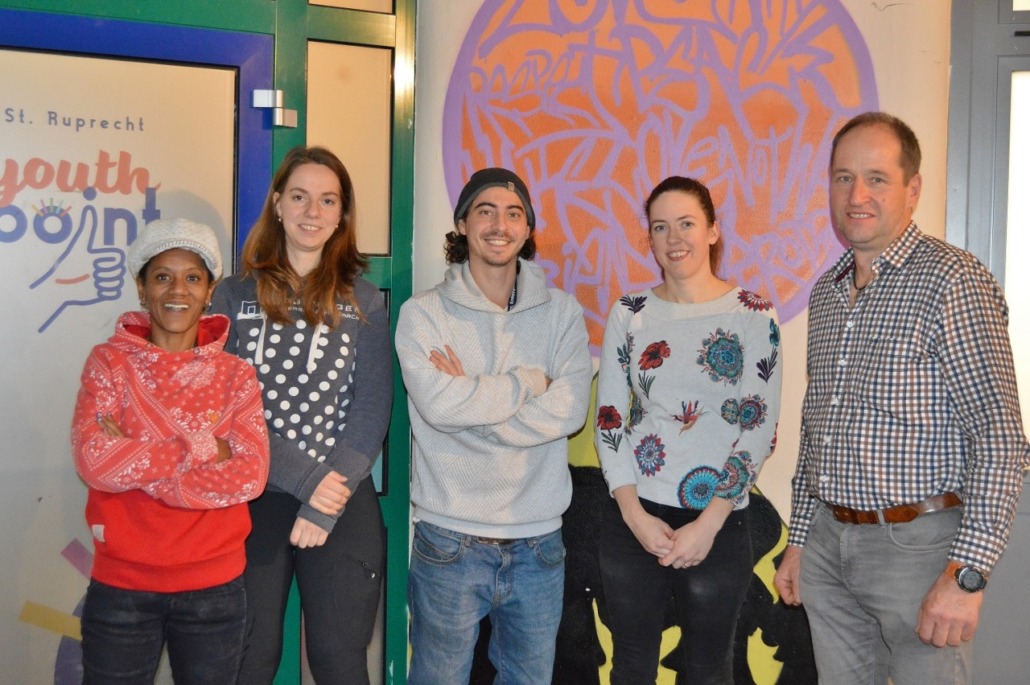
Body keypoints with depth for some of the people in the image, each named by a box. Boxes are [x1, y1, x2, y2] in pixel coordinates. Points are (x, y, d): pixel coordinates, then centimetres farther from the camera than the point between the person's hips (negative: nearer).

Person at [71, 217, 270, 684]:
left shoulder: (236, 375, 2)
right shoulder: (109, 362, -1)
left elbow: (251, 475, -11)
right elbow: (93, 461, -14)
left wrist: (135, 468, -16)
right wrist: (202, 448, -15)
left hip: (214, 588, 1)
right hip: (120, 585, -1)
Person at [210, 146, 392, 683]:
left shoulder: (363, 302, 5)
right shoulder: (234, 296, 5)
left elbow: (372, 407, -3)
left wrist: (325, 505, -13)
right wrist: (303, 478, -13)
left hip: (343, 501, 0)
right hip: (253, 498, 1)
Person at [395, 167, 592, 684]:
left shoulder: (562, 313, 3)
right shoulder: (423, 314, -4)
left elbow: (570, 410, -11)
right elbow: (438, 404, -20)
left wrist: (473, 398, -14)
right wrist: (530, 381, -11)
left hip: (539, 539, 2)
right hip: (449, 538, -2)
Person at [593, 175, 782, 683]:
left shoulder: (754, 315, -3)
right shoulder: (629, 313, 4)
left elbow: (760, 426, -7)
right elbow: (608, 418, 3)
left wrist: (708, 524, -12)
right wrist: (634, 514, -7)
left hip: (718, 523, -2)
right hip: (633, 517, 2)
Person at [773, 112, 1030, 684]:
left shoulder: (952, 280, -12)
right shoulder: (826, 293, 11)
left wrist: (968, 573, -21)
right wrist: (799, 539, 17)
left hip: (919, 544, -6)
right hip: (828, 545, 7)